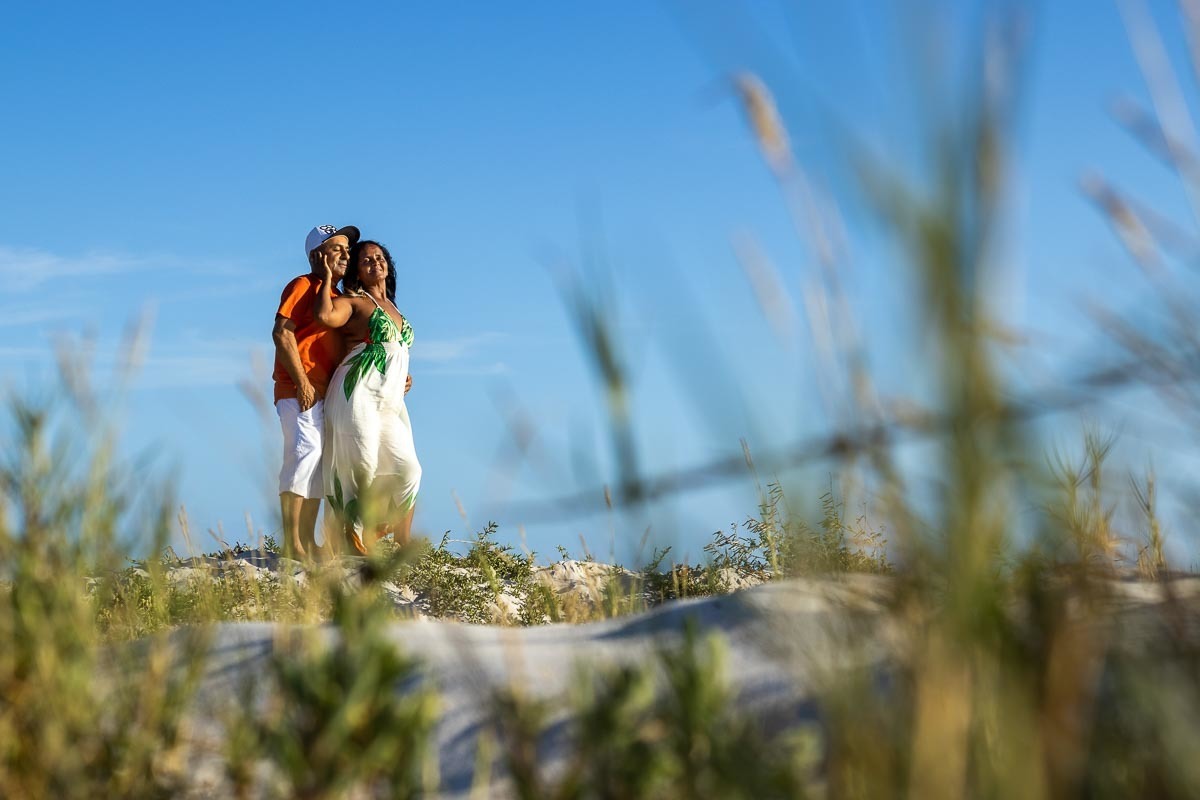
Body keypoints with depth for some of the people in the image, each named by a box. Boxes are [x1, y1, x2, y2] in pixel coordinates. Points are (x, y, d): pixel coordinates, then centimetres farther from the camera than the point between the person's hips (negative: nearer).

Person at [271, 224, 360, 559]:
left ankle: (307, 542, 11)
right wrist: (303, 383, -18)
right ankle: (291, 542, -20)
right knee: (305, 451, -17)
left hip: (325, 393, 9)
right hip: (298, 391, -9)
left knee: (319, 464, 8)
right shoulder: (303, 286, -4)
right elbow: (282, 333, -14)